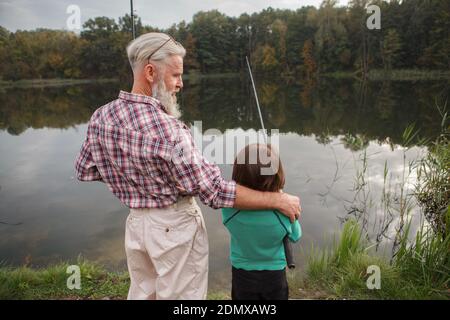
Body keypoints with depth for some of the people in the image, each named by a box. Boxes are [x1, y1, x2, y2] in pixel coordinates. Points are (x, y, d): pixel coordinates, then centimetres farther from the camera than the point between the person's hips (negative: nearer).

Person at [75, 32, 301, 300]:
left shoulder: (101, 117, -7)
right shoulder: (167, 130, -29)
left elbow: (85, 171, 6)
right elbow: (215, 191, -27)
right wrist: (277, 199, -19)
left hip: (135, 222, 7)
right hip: (175, 226, -6)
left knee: (142, 293, 25)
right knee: (181, 295, 15)